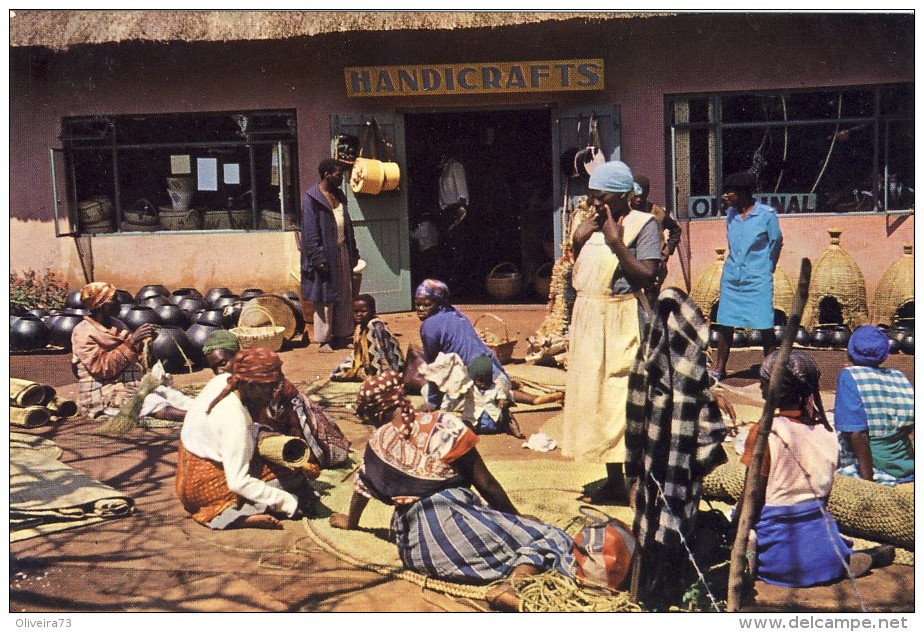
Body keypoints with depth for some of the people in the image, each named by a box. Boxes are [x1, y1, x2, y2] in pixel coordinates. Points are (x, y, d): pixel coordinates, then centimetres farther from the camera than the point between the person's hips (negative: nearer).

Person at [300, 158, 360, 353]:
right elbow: (310, 232, -15)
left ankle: (342, 336, 21)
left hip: (342, 251, 8)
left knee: (345, 296, 11)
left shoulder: (338, 195, 12)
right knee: (325, 299, -1)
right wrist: (318, 259, -20)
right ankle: (324, 340, 8)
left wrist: (353, 253, 13)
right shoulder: (312, 198, -11)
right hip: (325, 254, -8)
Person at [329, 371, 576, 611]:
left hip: (413, 544, 4)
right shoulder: (444, 424, 5)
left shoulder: (379, 441, 12)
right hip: (455, 518, -3)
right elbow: (486, 484, 4)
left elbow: (362, 487, 28)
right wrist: (516, 517, 17)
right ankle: (514, 585, -32)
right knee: (543, 538, -1)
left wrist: (350, 520, 49)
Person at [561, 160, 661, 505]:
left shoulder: (643, 224, -5)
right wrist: (577, 242, 3)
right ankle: (614, 481, 19)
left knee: (626, 400, -8)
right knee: (596, 399, 9)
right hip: (589, 319, 7)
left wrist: (616, 242, -17)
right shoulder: (593, 224, 14)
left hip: (623, 321, -7)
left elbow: (647, 277, -14)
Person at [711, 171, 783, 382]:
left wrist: (767, 268, 5)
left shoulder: (767, 214, -8)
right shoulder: (730, 214, 6)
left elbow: (776, 242, 1)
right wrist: (735, 263, 14)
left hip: (758, 280, -5)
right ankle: (719, 369, 17)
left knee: (764, 326, -3)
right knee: (725, 324, 7)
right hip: (732, 278, 5)